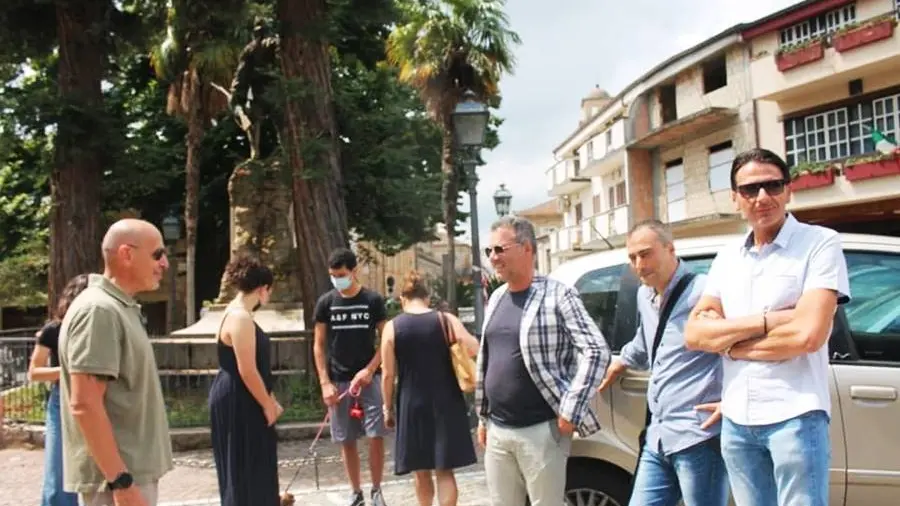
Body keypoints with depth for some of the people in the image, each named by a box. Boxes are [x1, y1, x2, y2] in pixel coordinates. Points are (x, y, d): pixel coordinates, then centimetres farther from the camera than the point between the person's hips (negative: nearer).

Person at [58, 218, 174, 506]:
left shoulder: (121, 307, 13)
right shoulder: (99, 310, -17)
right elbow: (85, 404, -23)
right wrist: (121, 482, -24)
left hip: (133, 472, 9)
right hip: (116, 477, -9)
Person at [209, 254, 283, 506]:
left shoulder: (236, 314, 12)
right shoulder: (241, 319, -21)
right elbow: (247, 372, -22)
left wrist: (269, 400, 17)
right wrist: (268, 405, -12)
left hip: (239, 402, 10)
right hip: (237, 403, -10)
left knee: (253, 469, 18)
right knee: (243, 471, -1)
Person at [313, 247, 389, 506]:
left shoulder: (373, 300, -3)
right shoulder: (325, 302, 1)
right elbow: (319, 345, 4)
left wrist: (369, 370, -12)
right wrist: (325, 382, -4)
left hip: (369, 378, -1)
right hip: (339, 381, 2)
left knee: (376, 436, -5)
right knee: (346, 441, 7)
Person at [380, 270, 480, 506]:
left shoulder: (392, 327, -3)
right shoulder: (446, 320, -3)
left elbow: (388, 374, -2)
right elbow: (474, 350, -14)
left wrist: (388, 408, 8)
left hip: (412, 405, 0)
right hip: (446, 403, 0)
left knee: (421, 471, 16)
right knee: (444, 470, 6)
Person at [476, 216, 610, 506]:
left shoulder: (557, 296, -10)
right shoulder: (496, 299, 12)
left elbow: (597, 352, -14)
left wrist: (570, 411, -16)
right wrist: (483, 417, 18)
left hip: (541, 431, -6)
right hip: (497, 432, 7)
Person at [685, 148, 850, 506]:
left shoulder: (820, 243, -5)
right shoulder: (726, 258, 11)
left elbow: (808, 334, -16)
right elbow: (694, 334, 2)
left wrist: (727, 338, -5)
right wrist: (765, 320, -12)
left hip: (795, 417, -5)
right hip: (736, 421, 5)